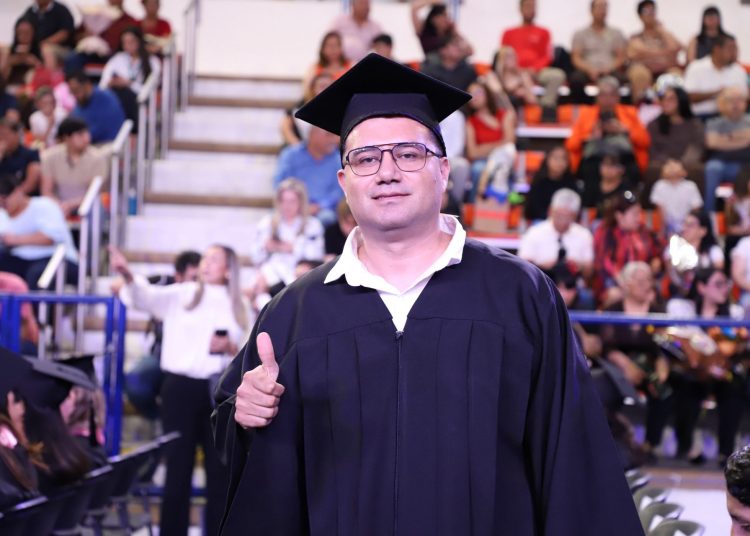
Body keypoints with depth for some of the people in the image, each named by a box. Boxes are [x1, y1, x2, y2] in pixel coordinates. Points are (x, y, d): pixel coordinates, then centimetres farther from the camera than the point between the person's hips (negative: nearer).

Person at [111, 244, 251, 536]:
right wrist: (128, 276, -32)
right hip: (181, 386, -1)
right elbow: (148, 297, -13)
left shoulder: (239, 306, 9)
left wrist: (231, 348, -13)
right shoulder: (181, 295, 5)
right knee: (178, 464, 3)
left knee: (219, 465, 5)